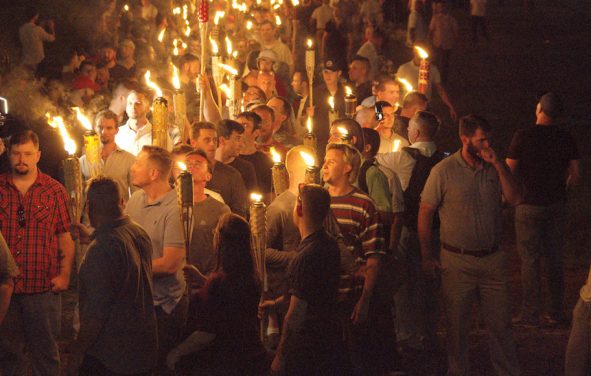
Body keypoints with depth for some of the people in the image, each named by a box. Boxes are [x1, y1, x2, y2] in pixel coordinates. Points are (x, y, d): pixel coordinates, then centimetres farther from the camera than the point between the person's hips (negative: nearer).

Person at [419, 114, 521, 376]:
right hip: (457, 261, -3)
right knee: (457, 326, 9)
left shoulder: (494, 168, 3)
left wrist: (498, 164, -14)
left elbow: (515, 198, -5)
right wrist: (427, 257, -5)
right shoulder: (444, 171, -8)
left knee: (501, 324, 8)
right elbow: (425, 212, -4)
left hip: (493, 259, 3)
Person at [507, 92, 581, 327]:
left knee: (530, 260, 3)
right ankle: (556, 312, 18)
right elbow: (576, 176, 1)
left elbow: (509, 172, -11)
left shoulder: (523, 137, -13)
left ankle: (531, 314, 5)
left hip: (530, 204, -4)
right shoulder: (566, 139, -1)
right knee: (554, 259, 13)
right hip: (557, 205, 4)